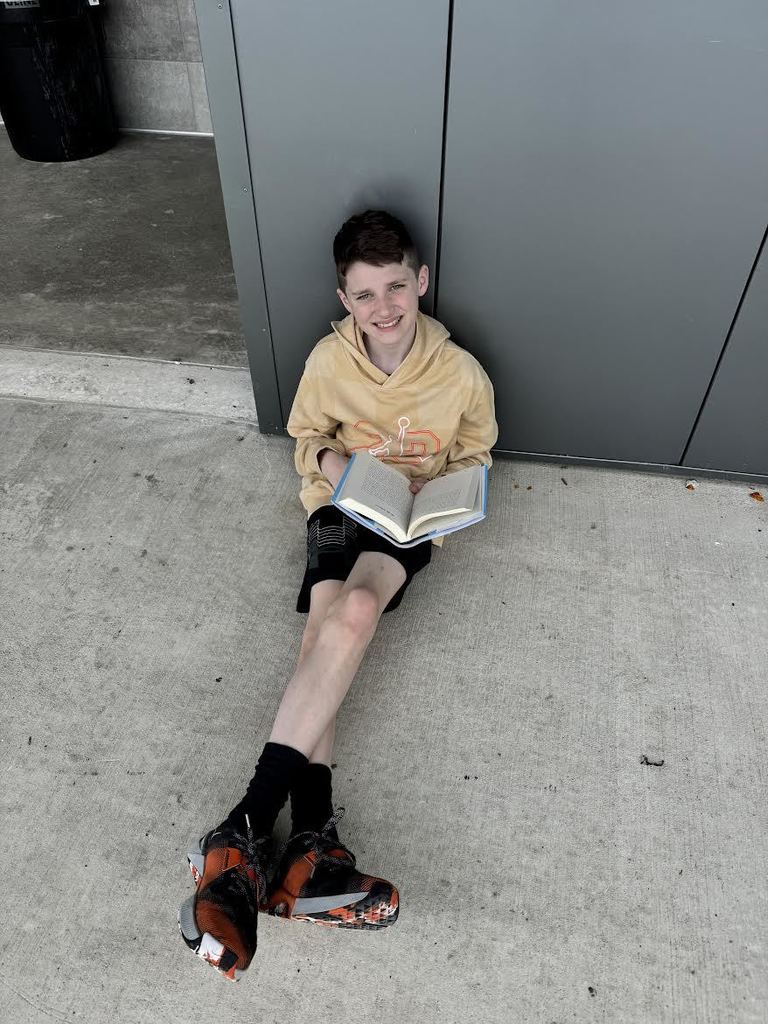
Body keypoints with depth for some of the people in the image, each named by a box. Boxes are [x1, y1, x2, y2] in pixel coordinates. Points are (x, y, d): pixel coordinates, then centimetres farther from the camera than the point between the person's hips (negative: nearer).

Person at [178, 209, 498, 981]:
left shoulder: (460, 373, -8)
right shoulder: (329, 361, -5)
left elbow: (475, 457, 8)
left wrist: (435, 490, -12)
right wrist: (337, 466, -12)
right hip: (341, 505, 2)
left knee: (354, 611, -33)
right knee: (332, 624, -28)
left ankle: (248, 832, -32)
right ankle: (311, 841, -31)